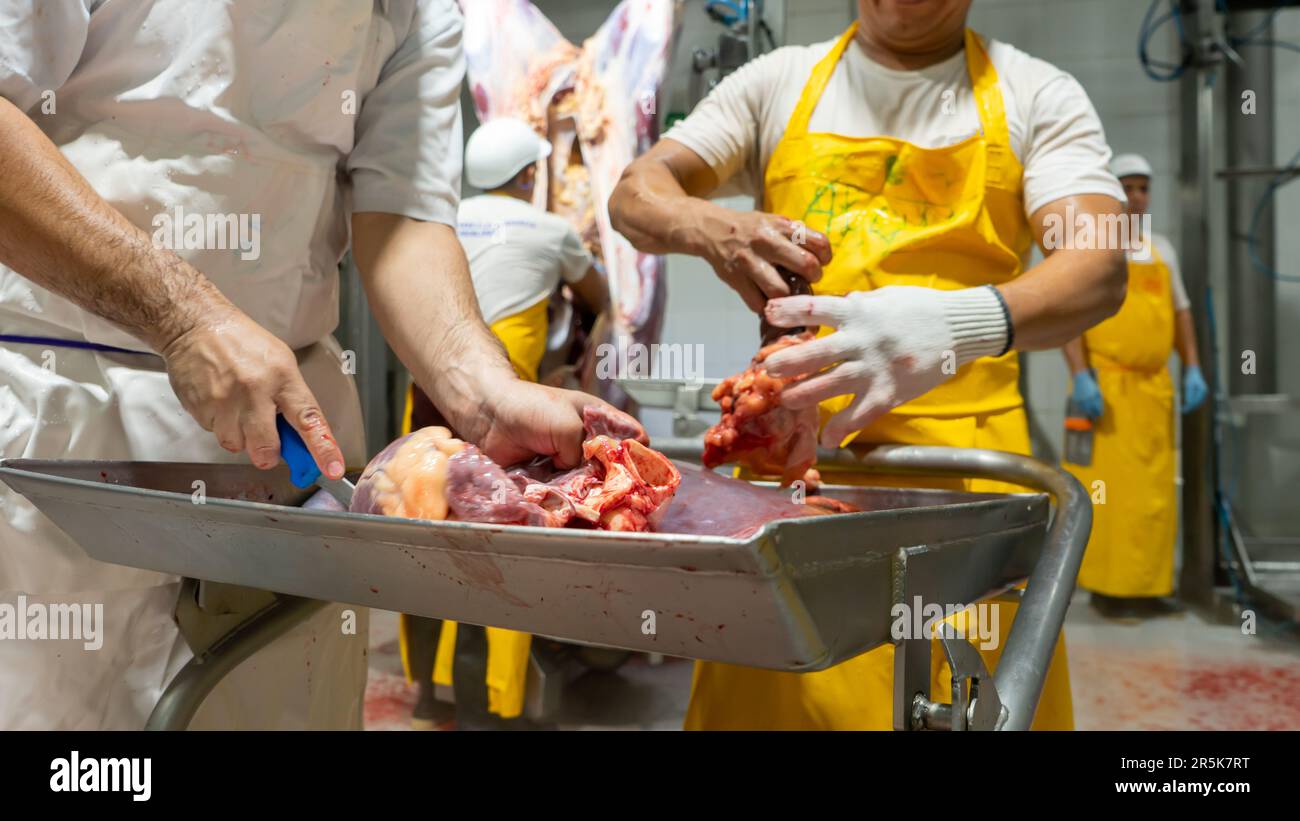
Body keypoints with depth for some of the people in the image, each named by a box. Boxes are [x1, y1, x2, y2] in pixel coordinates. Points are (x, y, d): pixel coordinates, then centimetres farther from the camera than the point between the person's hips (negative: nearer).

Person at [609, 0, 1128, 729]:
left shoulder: (1039, 97, 5)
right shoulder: (778, 83, 10)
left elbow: (1101, 268, -9)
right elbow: (637, 194, 5)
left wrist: (961, 323, -31)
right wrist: (709, 227, -19)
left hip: (961, 460, 0)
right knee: (769, 696, 4)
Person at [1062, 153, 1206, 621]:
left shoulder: (1161, 249, 18)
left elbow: (1180, 311, 21)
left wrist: (1192, 367, 10)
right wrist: (1080, 376, -17)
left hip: (1156, 385, 6)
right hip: (1107, 387, -6)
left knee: (1156, 492, 6)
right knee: (1110, 488, -7)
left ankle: (1149, 588, 15)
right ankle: (1109, 590, 1)